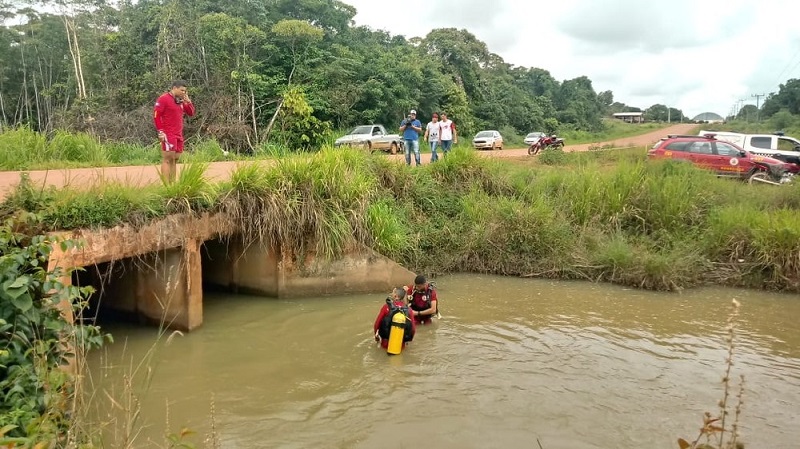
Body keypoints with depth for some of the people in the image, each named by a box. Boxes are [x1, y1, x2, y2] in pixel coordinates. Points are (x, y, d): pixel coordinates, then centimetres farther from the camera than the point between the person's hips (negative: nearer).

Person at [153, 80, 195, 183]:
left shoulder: (181, 101, 16)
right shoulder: (163, 99, -6)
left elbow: (191, 113, 18)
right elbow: (156, 115, -9)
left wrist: (188, 101, 4)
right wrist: (160, 131, -13)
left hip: (179, 136, 8)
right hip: (168, 135, -7)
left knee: (175, 159, 8)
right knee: (167, 159, -9)